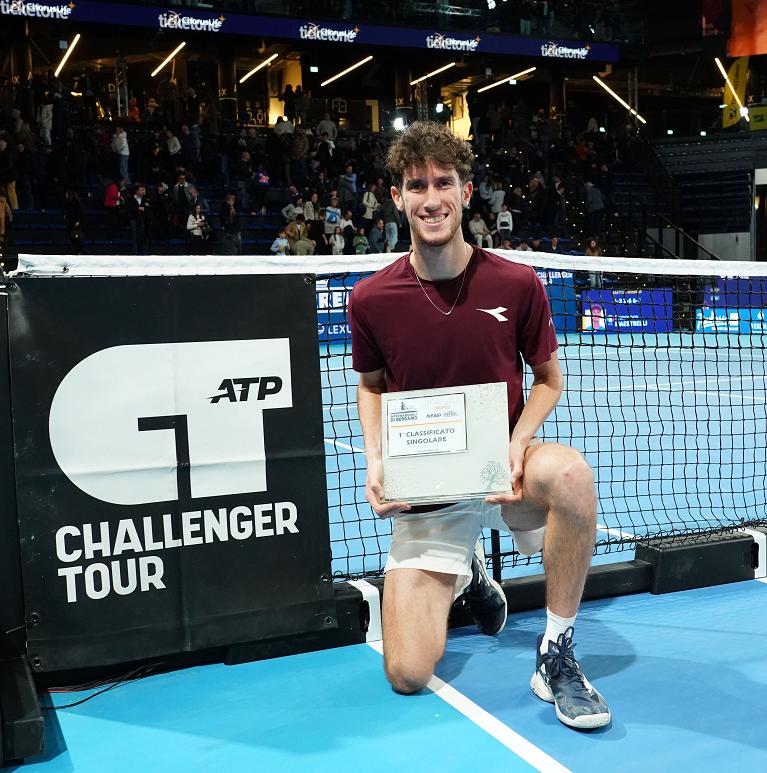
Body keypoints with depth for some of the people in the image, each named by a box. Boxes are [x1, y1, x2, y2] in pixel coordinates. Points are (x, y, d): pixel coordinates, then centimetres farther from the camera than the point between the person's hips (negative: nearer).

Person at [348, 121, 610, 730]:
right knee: (408, 674, -10)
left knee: (570, 472, -39)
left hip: (503, 464, 0)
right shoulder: (370, 299, -7)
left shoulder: (517, 284, -9)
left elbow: (549, 379, 4)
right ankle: (467, 574, 25)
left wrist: (517, 446, -15)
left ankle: (556, 654, -15)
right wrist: (377, 462, -7)